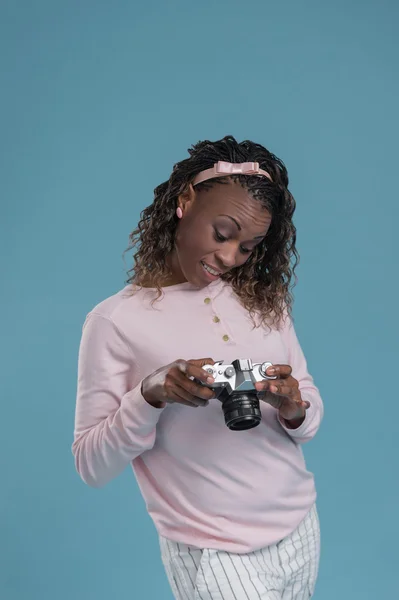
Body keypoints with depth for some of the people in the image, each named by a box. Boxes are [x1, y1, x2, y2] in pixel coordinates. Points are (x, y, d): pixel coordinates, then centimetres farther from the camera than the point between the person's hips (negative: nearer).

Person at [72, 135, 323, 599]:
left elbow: (311, 417, 5)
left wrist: (294, 409, -18)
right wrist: (151, 394, -25)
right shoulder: (115, 321, -11)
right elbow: (91, 465, -10)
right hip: (213, 554, -4)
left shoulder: (263, 297, 3)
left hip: (301, 530, 5)